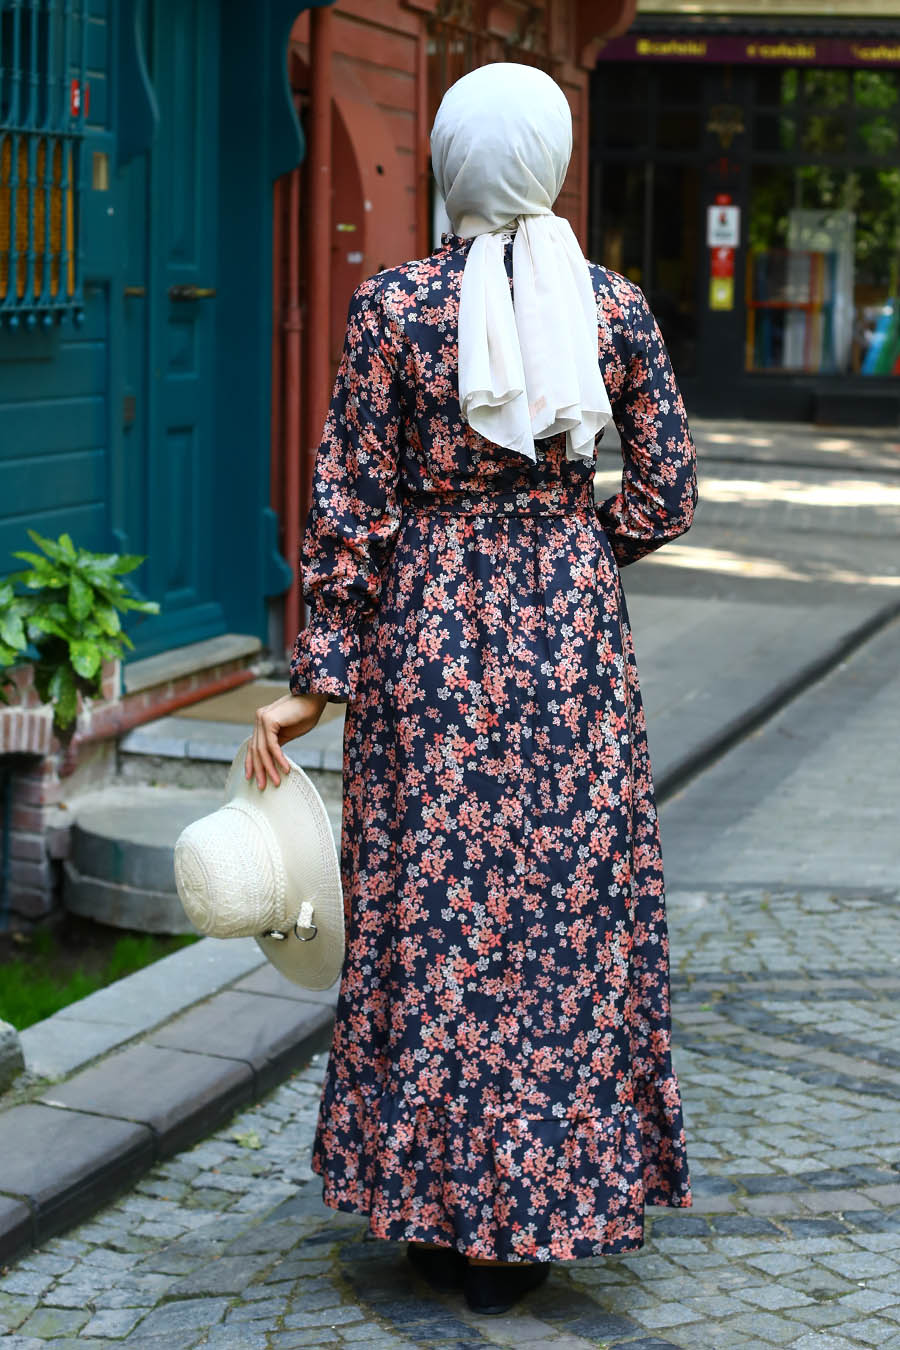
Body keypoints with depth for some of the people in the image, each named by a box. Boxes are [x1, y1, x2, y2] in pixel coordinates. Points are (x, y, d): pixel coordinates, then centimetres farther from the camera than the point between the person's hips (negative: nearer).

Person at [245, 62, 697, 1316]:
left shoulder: (396, 307, -9)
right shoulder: (615, 306, -3)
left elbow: (351, 506, -8)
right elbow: (666, 493, -1)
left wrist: (317, 679, -3)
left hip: (430, 617, -1)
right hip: (572, 630, 2)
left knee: (435, 903, 9)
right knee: (569, 902, 11)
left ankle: (445, 1208, 16)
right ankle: (539, 1214, 18)